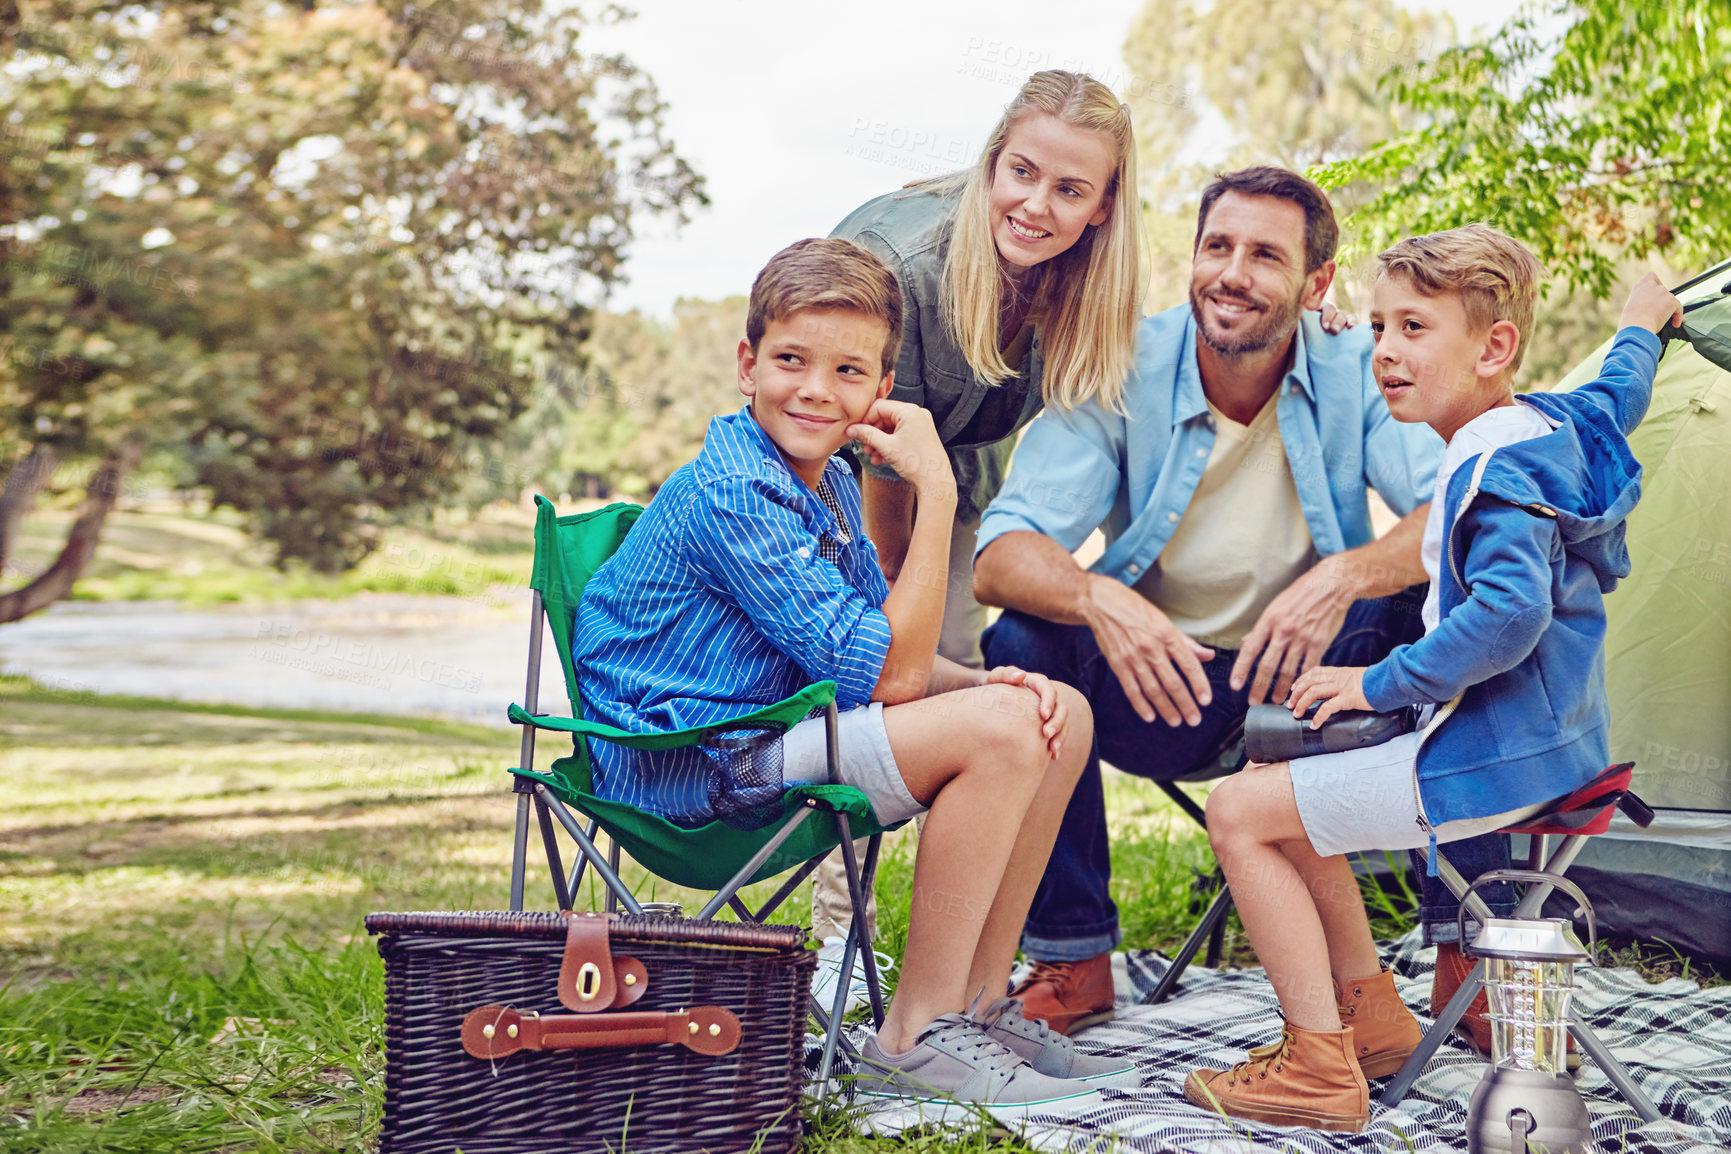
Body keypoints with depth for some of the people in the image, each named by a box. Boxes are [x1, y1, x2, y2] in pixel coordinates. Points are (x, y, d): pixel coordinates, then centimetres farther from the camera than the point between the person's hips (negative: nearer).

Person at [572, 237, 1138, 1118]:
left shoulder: (827, 483, 10)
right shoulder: (730, 495, -21)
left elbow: (894, 667, 11)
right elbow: (887, 676, -23)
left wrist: (986, 680, -9)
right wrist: (935, 492, -24)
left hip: (775, 728, 10)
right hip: (689, 768, -10)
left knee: (1059, 717, 5)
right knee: (998, 733, -24)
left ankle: (976, 1005, 8)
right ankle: (913, 1038, -12)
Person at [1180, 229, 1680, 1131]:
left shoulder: (1495, 469, -20)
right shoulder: (1558, 422, 10)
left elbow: (1510, 611, -33)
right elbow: (1618, 398, 32)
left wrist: (1381, 683, -25)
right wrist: (1639, 328, 53)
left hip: (1492, 762, -11)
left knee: (1242, 811, -10)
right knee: (1284, 787, 21)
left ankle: (1319, 1065, -8)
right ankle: (1371, 1013, 23)